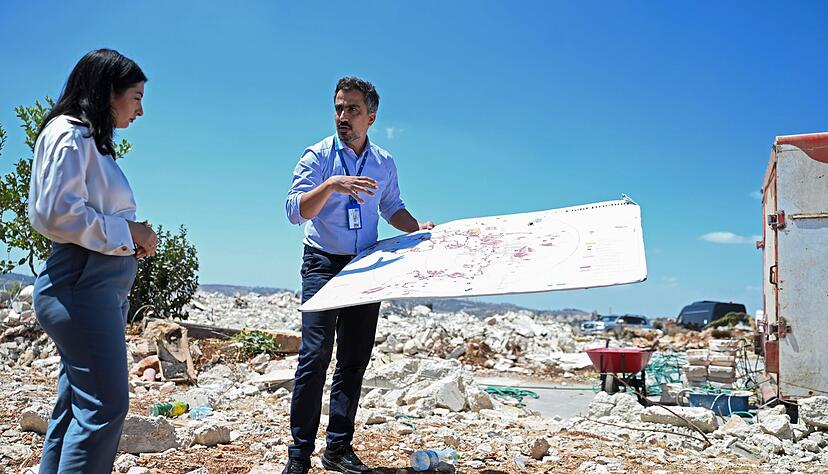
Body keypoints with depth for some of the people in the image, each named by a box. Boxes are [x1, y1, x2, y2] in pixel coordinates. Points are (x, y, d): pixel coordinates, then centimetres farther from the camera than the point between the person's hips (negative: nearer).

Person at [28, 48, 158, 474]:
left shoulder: (92, 139, 20)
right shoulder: (71, 133, -9)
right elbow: (59, 214, -19)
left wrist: (133, 238, 6)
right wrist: (126, 231, -11)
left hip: (101, 287, 10)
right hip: (82, 284, -10)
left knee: (76, 404, 14)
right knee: (106, 403, -9)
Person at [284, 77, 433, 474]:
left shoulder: (385, 163, 8)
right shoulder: (317, 155, -4)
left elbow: (392, 209, 20)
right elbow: (294, 210, -15)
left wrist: (418, 229, 1)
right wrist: (332, 185, -30)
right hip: (323, 262, -4)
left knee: (354, 360, 6)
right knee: (315, 355, -12)